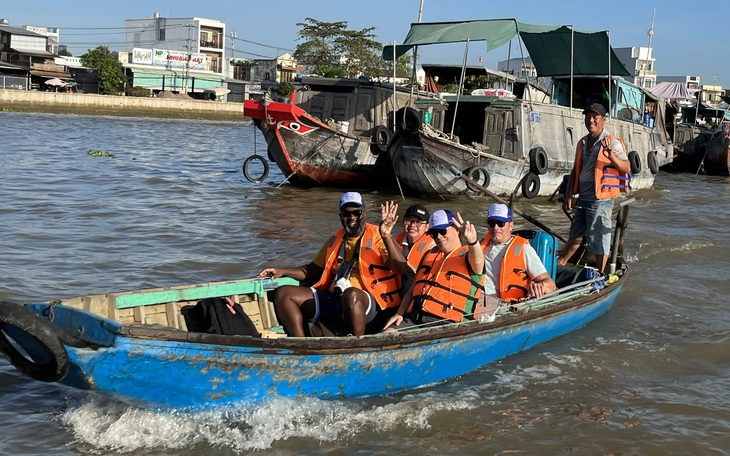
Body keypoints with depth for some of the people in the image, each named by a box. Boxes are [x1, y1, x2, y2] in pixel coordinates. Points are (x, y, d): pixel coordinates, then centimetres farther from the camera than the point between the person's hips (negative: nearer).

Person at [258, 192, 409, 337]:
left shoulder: (378, 237, 3)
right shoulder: (335, 241, 23)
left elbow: (402, 269, -11)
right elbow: (314, 270, 31)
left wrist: (387, 237, -23)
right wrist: (283, 271, 18)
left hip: (368, 304, -7)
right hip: (332, 298, 7)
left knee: (351, 294, -42)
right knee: (283, 293, -6)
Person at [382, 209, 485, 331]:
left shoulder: (465, 255, 4)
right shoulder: (429, 254, 24)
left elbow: (477, 260, -23)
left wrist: (472, 241, -46)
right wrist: (399, 314, 11)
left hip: (445, 323, -6)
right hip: (415, 319, 6)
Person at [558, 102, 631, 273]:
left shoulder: (612, 142, -9)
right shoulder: (582, 143, 12)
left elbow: (627, 168, -15)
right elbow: (575, 171, 16)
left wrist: (611, 156, -33)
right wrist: (569, 195, 10)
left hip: (601, 200, -7)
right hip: (583, 198, 7)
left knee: (599, 239, 0)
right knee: (575, 235, 21)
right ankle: (559, 265, 35)